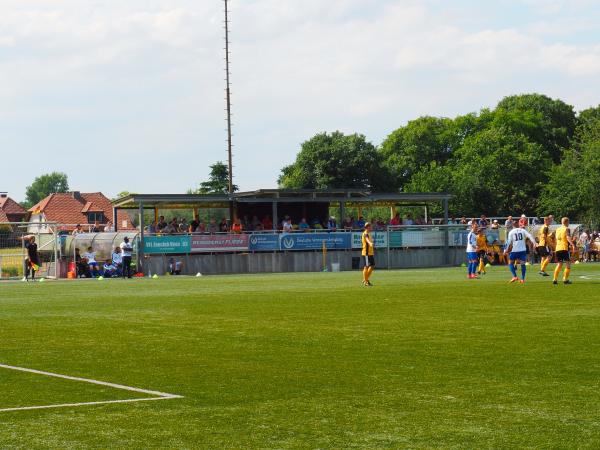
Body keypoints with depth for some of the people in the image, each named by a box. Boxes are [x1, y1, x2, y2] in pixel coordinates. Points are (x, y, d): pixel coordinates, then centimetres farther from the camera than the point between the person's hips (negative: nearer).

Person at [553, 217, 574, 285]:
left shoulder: (557, 230, 17)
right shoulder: (567, 229, -3)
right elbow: (568, 237, -19)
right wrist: (572, 244, -31)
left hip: (558, 248, 6)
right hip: (565, 248, -6)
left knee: (559, 264, 11)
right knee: (568, 264, 1)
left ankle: (555, 279, 1)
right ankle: (565, 279, -6)